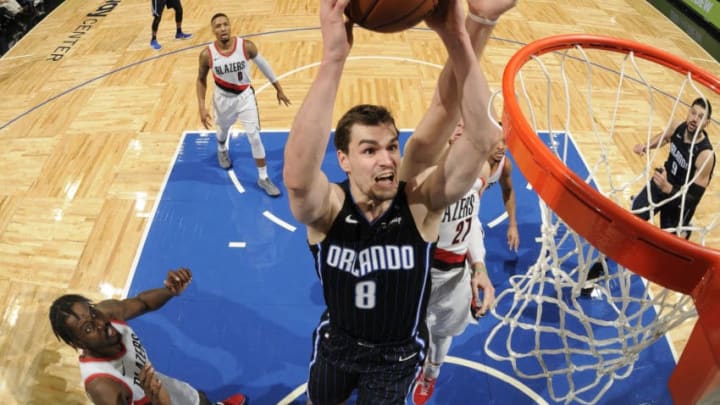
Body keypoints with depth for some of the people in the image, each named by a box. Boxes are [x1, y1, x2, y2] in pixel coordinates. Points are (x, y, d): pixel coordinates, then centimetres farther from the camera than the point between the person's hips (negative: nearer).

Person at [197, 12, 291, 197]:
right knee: (223, 130, 26)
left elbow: (264, 65, -5)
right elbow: (201, 79, -3)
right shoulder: (207, 54, -20)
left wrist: (279, 89, 3)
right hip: (223, 98, 1)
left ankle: (263, 178, 9)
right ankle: (222, 150, 63)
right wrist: (202, 107, -8)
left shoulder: (246, 46, -21)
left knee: (254, 136, -5)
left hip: (245, 96, -1)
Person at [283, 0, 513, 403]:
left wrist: (456, 37, -50)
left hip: (399, 352, 0)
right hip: (338, 341, 1)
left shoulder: (421, 201, -25)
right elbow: (297, 176, -52)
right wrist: (334, 57, -61)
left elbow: (485, 138, -40)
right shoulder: (327, 207, -27)